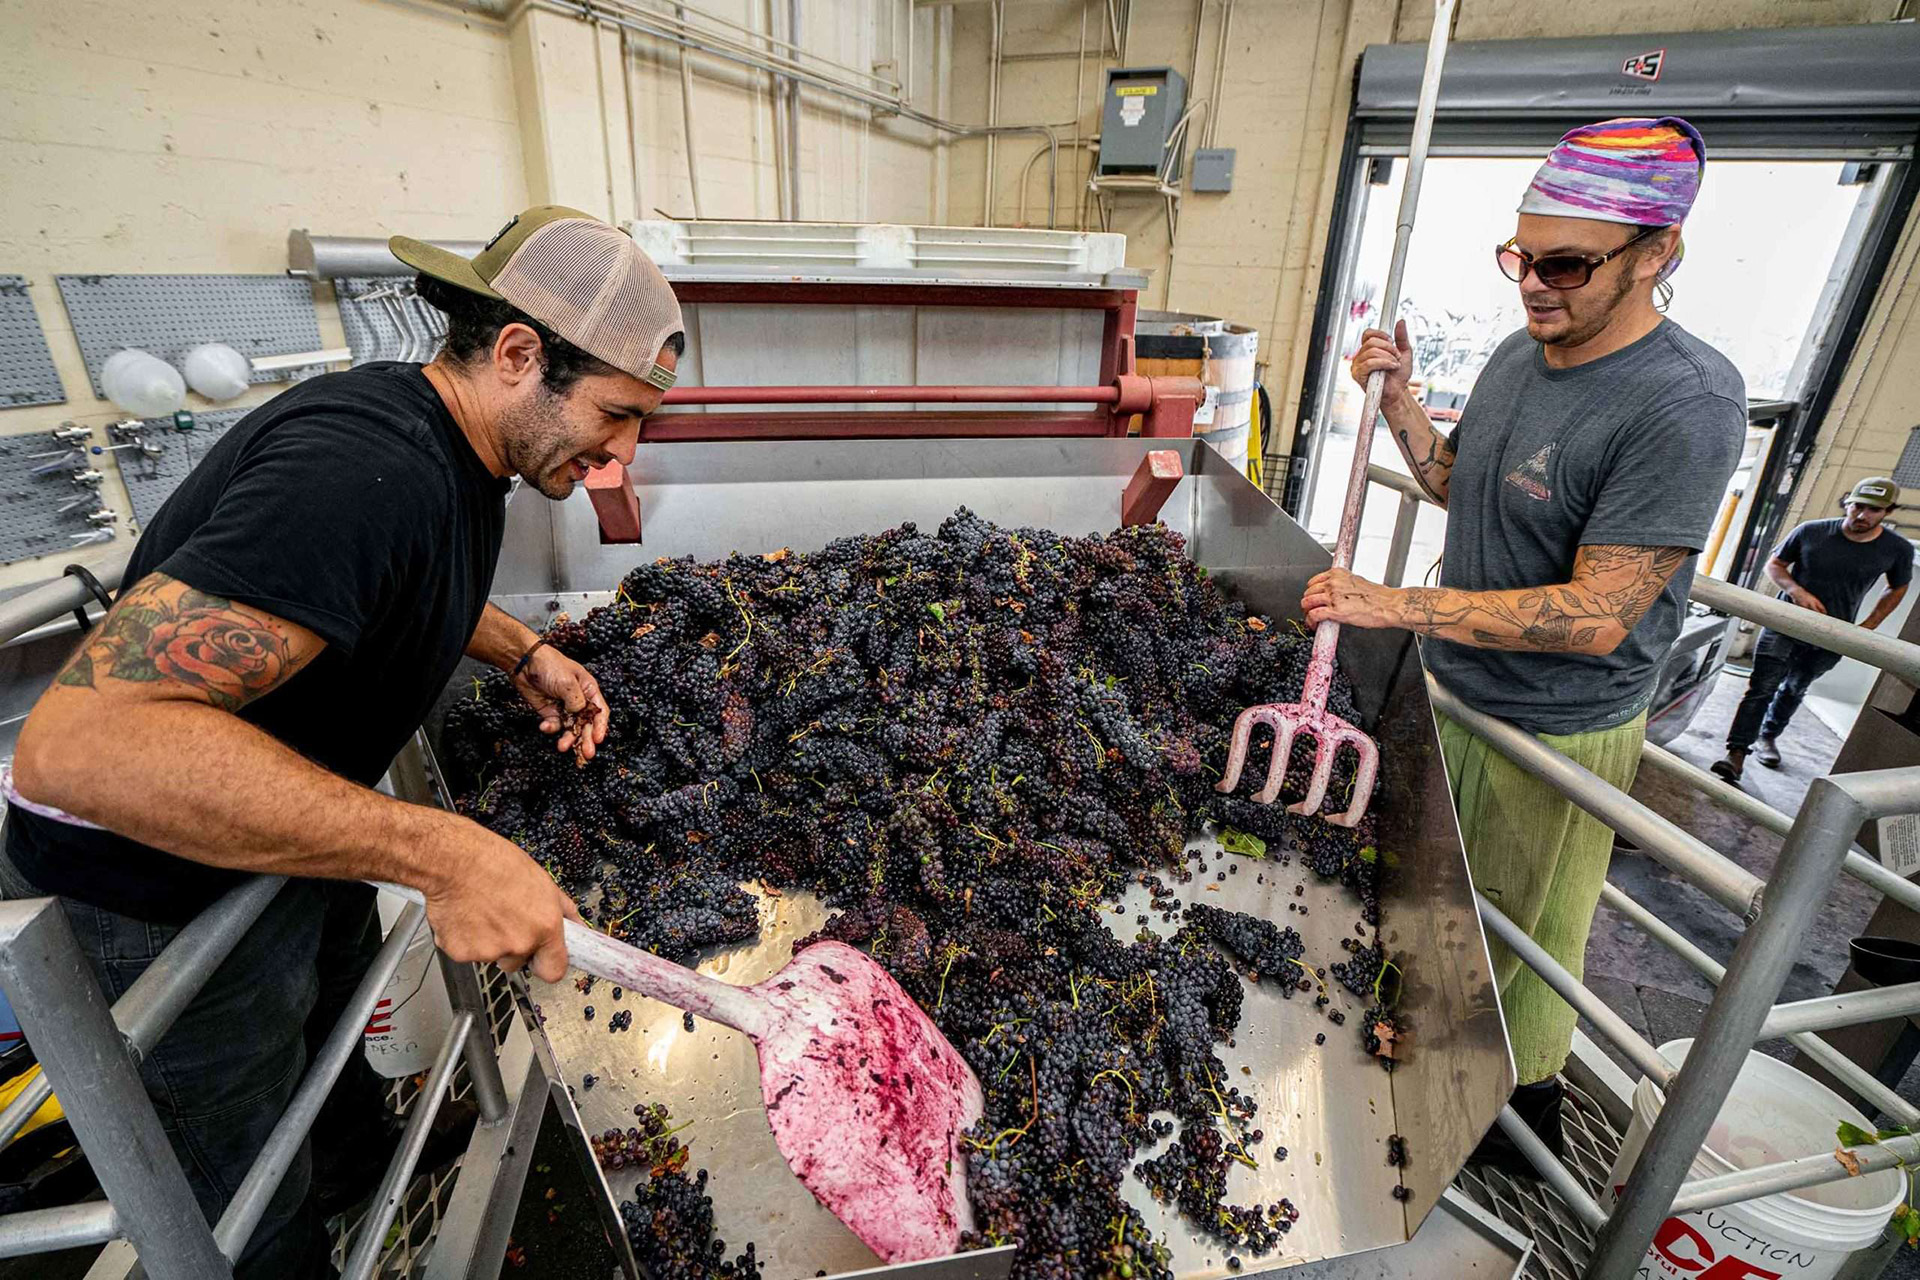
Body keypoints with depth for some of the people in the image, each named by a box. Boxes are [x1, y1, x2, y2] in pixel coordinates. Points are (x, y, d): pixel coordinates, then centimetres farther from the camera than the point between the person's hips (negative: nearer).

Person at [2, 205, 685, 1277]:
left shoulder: (460, 450, -5)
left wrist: (525, 652, 0)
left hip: (295, 833, 9)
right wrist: (438, 850, -45)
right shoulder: (364, 471, -37)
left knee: (339, 1015, 34)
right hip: (166, 896, -9)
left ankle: (371, 1150, 61)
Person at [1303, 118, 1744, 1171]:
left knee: (1523, 934, 14)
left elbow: (1599, 615, -28)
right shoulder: (1518, 355, 1)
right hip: (1452, 690, 8)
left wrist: (1396, 605, -31)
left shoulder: (1686, 403, -25)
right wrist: (1397, 397, -3)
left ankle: (1526, 1109, 41)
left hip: (1556, 735, -7)